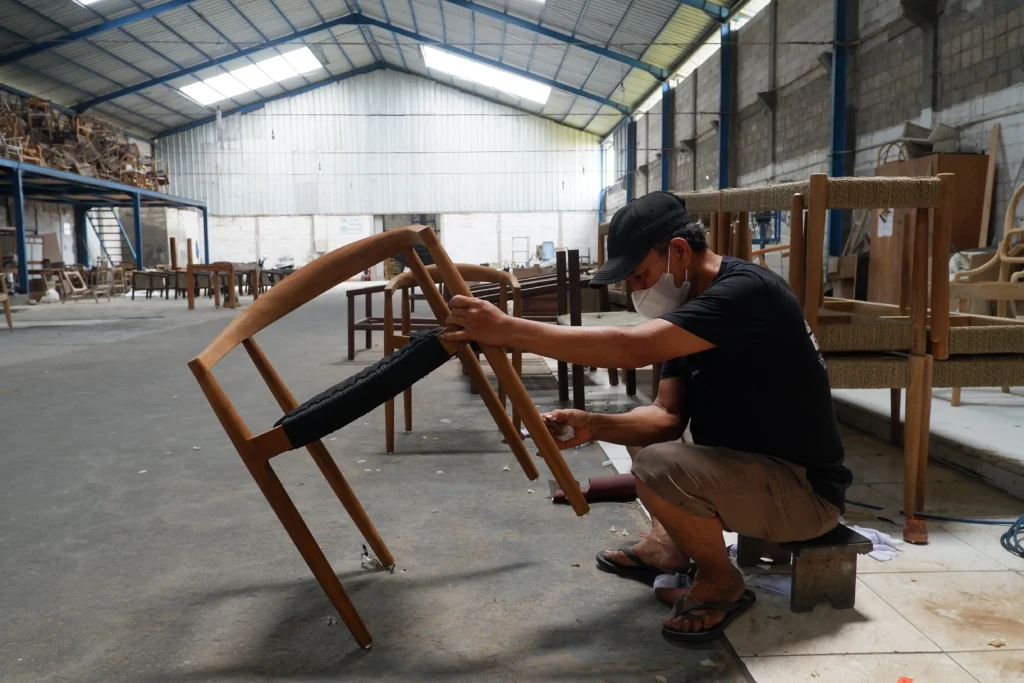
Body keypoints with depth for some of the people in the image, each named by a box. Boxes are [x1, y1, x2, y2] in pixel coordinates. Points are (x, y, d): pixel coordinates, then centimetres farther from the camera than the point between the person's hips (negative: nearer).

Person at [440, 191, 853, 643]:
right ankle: (667, 545, 15)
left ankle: (721, 583, -5)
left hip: (804, 488, -9)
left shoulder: (745, 290, -23)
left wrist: (507, 328, -34)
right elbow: (668, 416, -1)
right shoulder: (685, 309, 5)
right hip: (747, 465, 9)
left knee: (658, 467, -31)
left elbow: (632, 349, -36)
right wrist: (594, 426, -19)